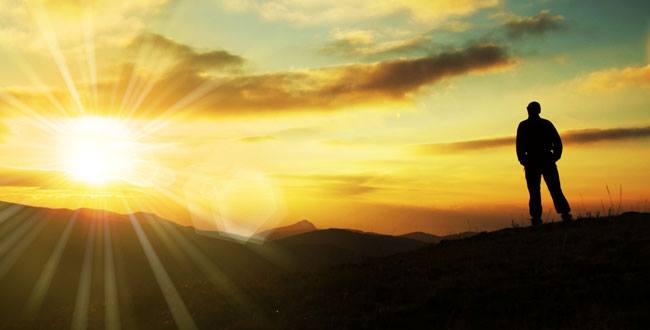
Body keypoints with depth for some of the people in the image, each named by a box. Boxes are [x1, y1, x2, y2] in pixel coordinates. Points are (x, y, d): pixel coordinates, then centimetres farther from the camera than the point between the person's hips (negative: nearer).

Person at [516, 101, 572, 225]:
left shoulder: (523, 126, 2)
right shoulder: (547, 124, 8)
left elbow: (519, 146, -3)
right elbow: (558, 142, 3)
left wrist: (523, 161, 6)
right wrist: (555, 157, 9)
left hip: (532, 163, -1)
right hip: (547, 161, 2)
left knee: (534, 193, 1)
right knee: (556, 190, 4)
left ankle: (536, 218, -7)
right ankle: (565, 214, -8)